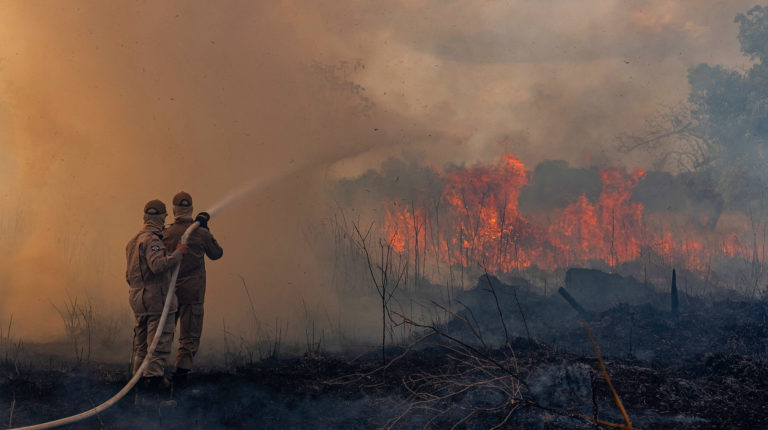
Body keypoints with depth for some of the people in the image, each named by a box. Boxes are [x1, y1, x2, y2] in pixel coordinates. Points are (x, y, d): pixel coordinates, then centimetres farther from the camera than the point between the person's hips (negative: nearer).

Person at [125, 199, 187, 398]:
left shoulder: (133, 241, 16)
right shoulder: (152, 240, -15)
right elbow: (158, 265, -29)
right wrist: (177, 253, -22)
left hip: (137, 298, 9)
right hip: (157, 297, -9)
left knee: (141, 343, 15)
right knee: (160, 341, -4)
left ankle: (140, 377, 19)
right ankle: (153, 377, -6)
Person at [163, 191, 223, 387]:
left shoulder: (165, 233, -3)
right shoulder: (200, 233, -8)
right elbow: (216, 253, 9)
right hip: (192, 293, -2)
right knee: (189, 336, 4)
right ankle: (182, 370, -4)